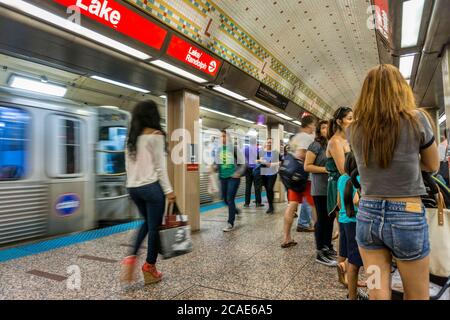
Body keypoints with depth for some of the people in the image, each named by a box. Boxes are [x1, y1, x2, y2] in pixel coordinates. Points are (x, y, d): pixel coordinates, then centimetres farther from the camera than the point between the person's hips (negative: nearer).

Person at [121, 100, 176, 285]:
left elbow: (128, 165, 13)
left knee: (147, 222, 23)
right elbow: (160, 166, -11)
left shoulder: (132, 138, 11)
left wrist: (133, 183, 20)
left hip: (133, 187, 7)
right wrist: (168, 190, -7)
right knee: (154, 226, 6)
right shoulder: (156, 135, -8)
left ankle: (131, 258, 12)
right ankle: (149, 268, 16)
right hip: (151, 186, -7)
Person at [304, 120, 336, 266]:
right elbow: (307, 166, -12)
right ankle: (320, 253, 8)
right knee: (322, 219, -2)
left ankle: (328, 247, 26)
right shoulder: (316, 145, -7)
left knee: (330, 218, 12)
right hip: (320, 189, -7)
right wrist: (325, 169, -18)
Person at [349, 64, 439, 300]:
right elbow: (433, 166, 6)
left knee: (377, 293, 12)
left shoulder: (355, 129, -2)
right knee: (417, 296, 18)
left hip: (368, 215, 2)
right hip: (407, 217, -2)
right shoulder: (415, 120, -7)